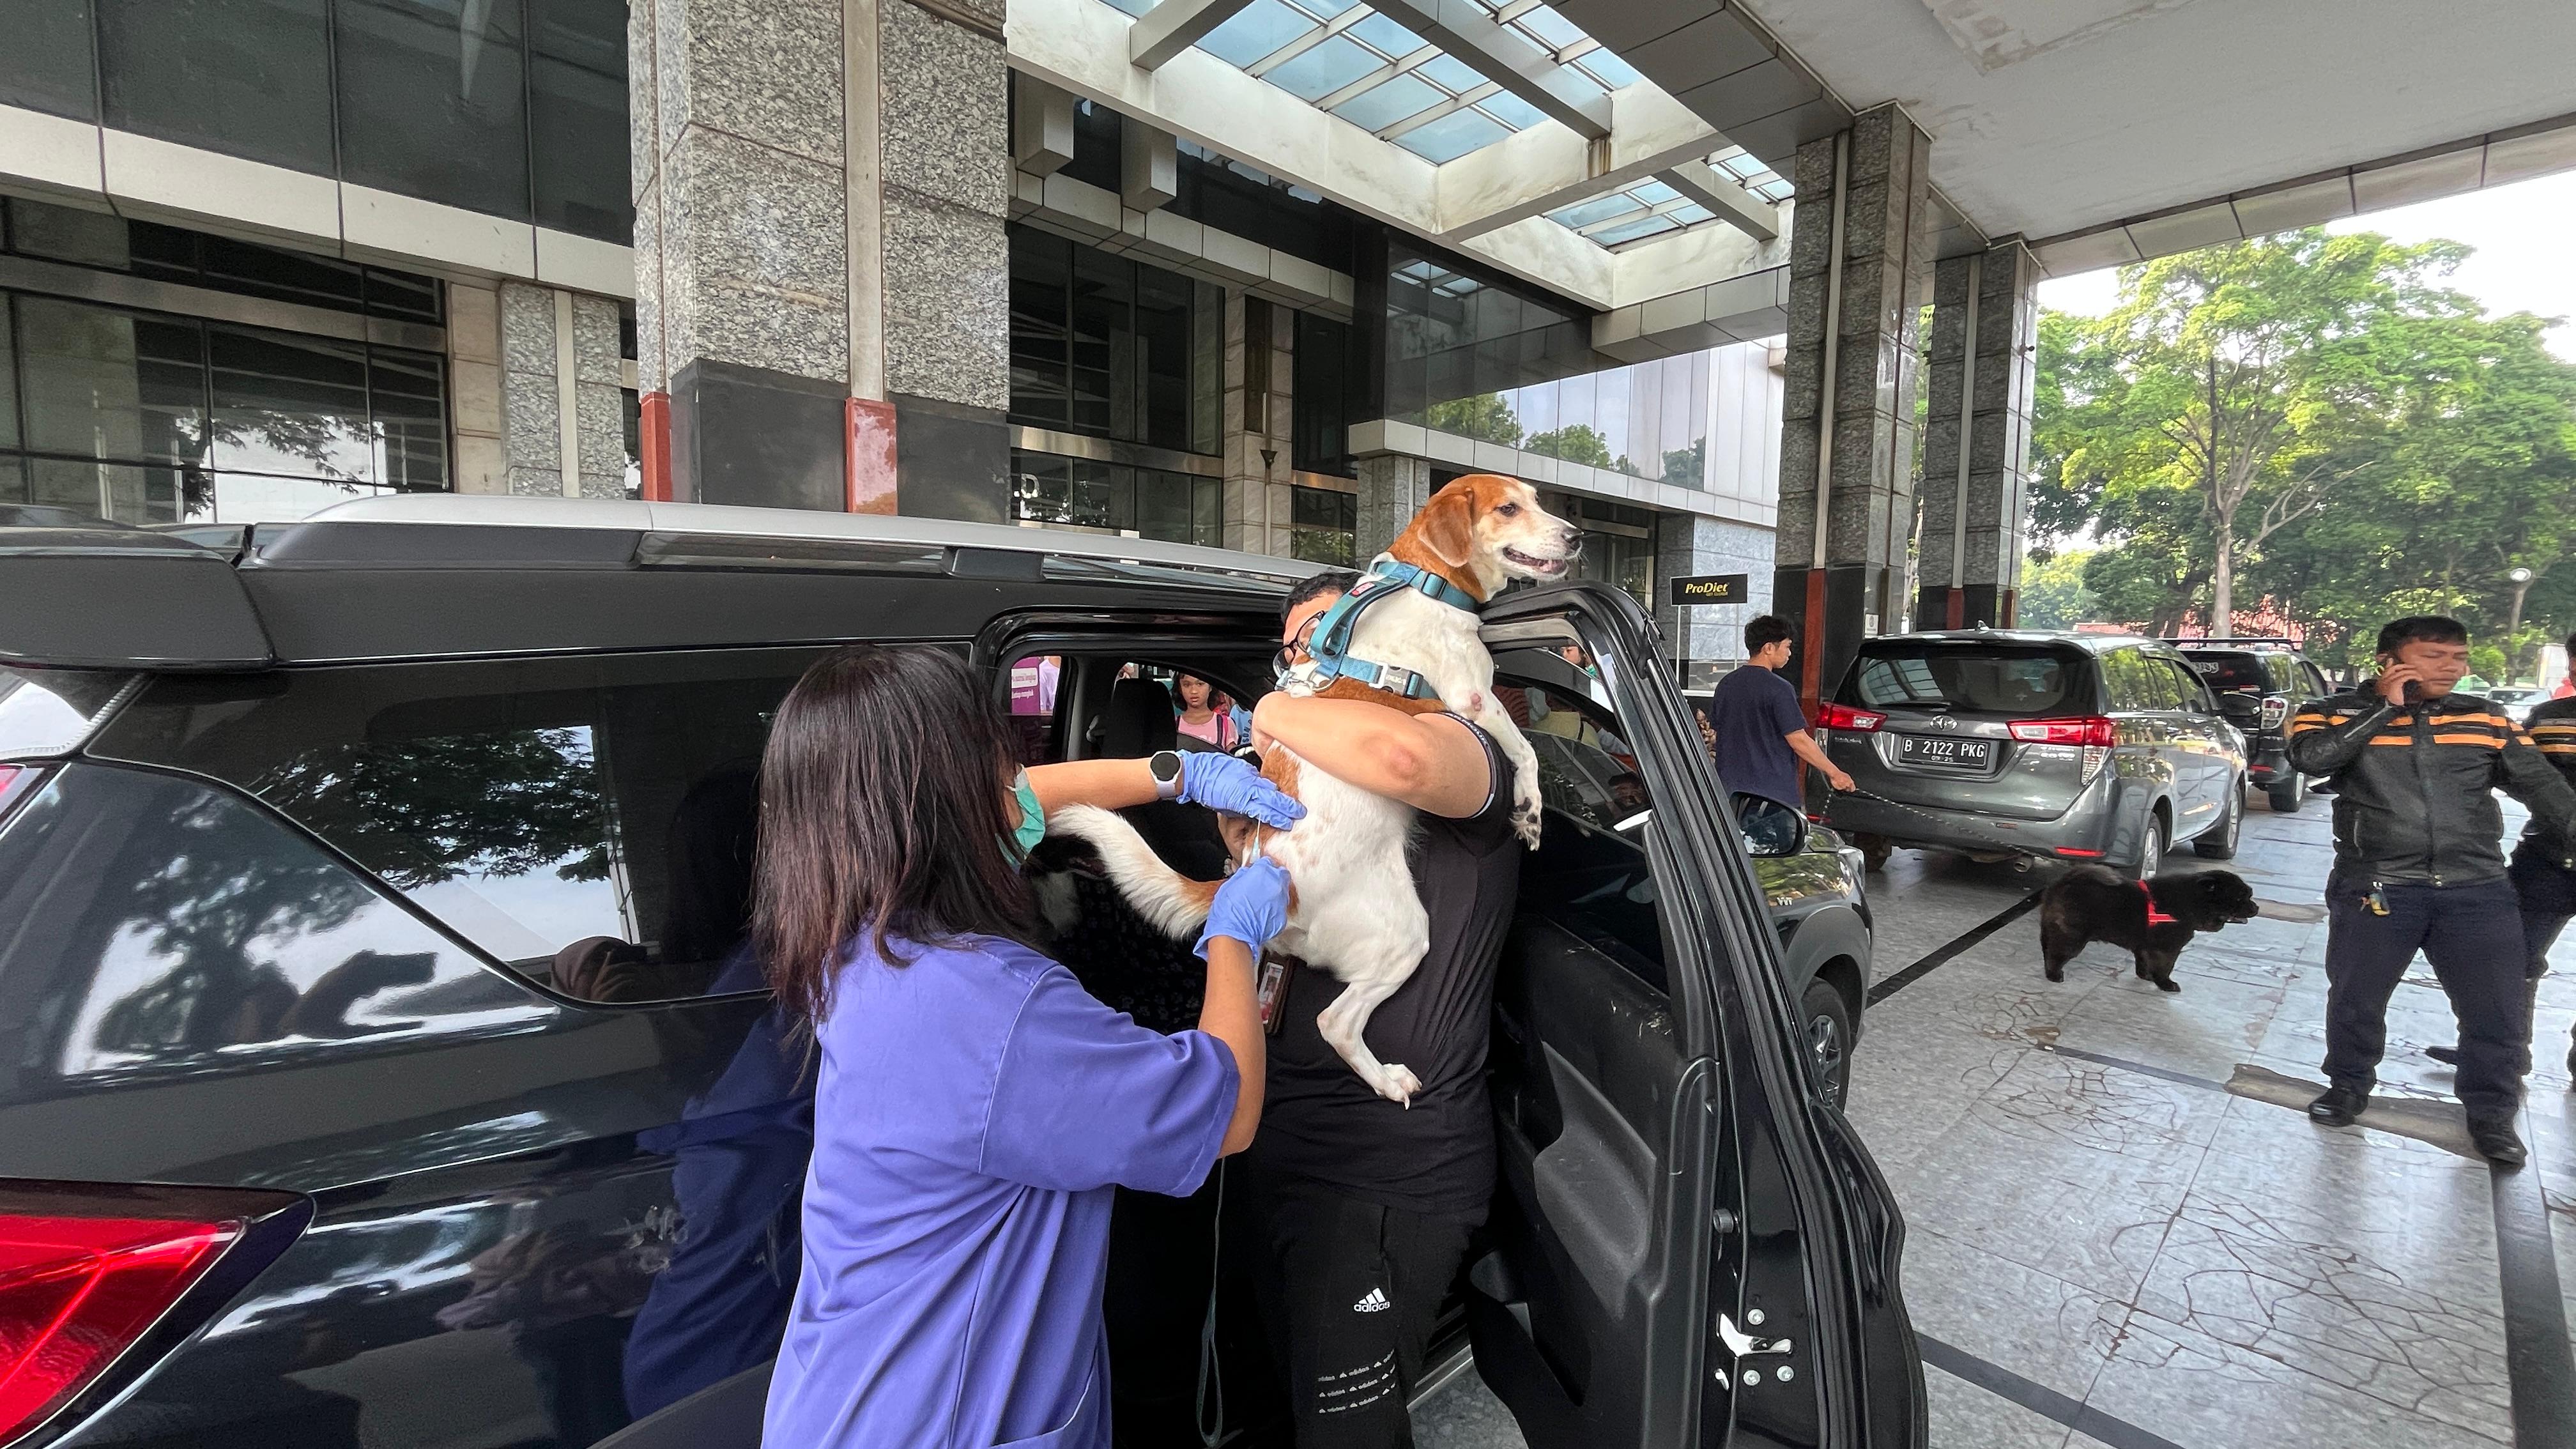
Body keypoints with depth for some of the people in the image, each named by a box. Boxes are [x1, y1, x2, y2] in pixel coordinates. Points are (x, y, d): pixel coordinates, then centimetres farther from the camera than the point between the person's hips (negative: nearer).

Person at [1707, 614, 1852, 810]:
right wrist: (1835, 773, -4)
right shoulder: (1779, 689, -13)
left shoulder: (1726, 684, 7)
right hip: (1772, 792, -6)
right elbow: (1799, 741, -13)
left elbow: (1714, 736, 13)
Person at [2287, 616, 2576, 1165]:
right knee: (2355, 1000, 8)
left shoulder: (2485, 718, 8)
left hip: (2478, 890, 3)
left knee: (2499, 1012, 7)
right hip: (2376, 888, -3)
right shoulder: (2336, 713, -3)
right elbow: (2310, 757, -23)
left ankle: (2491, 1114, 27)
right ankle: (2348, 1088, 29)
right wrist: (2384, 707, -15)